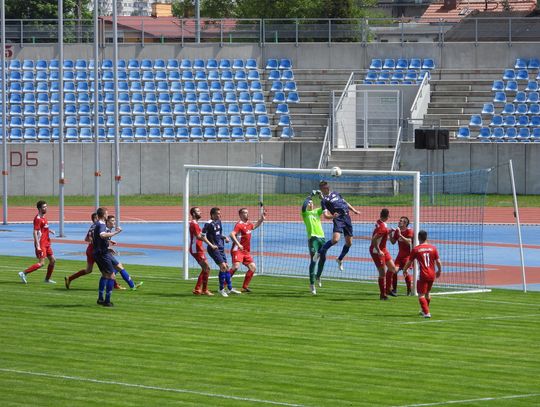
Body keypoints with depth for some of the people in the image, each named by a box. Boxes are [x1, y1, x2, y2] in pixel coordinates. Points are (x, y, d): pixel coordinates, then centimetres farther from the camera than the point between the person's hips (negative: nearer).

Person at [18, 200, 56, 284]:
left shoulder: (44, 217, 13)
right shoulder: (38, 219, -16)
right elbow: (35, 232, -22)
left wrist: (50, 230, 8)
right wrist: (37, 245, -26)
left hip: (46, 243, 9)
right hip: (41, 244, -9)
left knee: (53, 260, 9)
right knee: (41, 263, -12)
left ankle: (47, 279, 18)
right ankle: (24, 273, -6)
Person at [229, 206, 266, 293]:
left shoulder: (248, 224, 13)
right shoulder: (239, 224, -13)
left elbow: (254, 226, 38)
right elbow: (232, 234, -27)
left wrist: (261, 219, 25)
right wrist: (238, 244, -37)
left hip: (246, 252, 9)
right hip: (237, 250, -9)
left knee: (253, 267, 4)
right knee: (236, 266, -24)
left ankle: (245, 287, 12)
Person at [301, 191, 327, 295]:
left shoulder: (317, 211, 19)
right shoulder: (305, 213, 4)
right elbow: (303, 206, -15)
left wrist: (321, 196, 4)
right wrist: (310, 196, -10)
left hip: (321, 237, 5)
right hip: (313, 238, -5)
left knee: (323, 258, 7)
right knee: (313, 260, -10)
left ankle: (318, 276, 33)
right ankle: (312, 284, -8)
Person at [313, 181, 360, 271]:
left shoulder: (335, 193, 19)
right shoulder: (324, 200, 0)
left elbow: (345, 203, 31)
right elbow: (326, 215, -11)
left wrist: (354, 210, 25)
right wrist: (332, 216, -31)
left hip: (347, 217, 6)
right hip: (338, 219, -6)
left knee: (349, 243, 7)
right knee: (335, 239, -26)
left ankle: (340, 259, 28)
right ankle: (320, 252, -4)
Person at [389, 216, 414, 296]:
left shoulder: (409, 231, -11)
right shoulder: (397, 231, 8)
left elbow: (409, 242, -24)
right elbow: (393, 242, 10)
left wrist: (400, 235, -29)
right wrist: (390, 234, -6)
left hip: (408, 255, -6)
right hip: (400, 255, 6)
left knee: (405, 271, -19)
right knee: (394, 270, -6)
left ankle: (410, 290, -7)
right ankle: (394, 289, 6)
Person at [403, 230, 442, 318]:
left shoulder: (416, 249, -5)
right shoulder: (433, 248, 2)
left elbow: (409, 262, 3)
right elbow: (438, 262, 4)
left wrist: (405, 270, 23)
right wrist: (439, 271, 23)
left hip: (423, 275, -5)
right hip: (432, 275, 5)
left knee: (421, 295, -2)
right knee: (427, 293, 23)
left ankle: (426, 312, -17)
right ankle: (424, 311, 39)